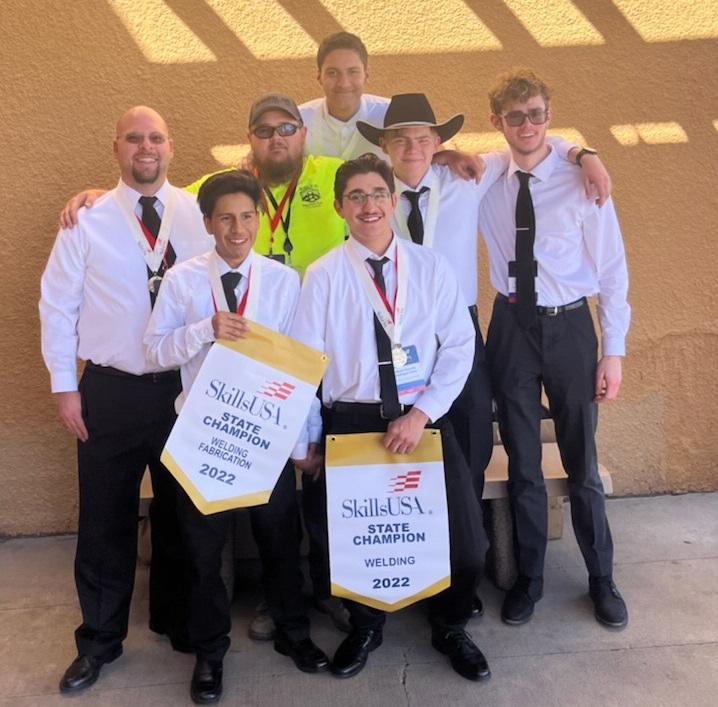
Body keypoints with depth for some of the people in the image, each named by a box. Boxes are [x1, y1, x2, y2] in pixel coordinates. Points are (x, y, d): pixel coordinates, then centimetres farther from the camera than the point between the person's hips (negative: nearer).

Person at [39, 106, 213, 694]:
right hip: (110, 391, -1)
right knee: (105, 521, 10)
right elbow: (57, 305, 0)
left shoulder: (199, 216, 0)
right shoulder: (87, 220, -2)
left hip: (186, 387, 1)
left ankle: (178, 621, 38)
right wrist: (64, 386, -2)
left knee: (182, 514, 16)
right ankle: (100, 639, 31)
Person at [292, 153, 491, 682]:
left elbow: (459, 347, -1)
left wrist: (421, 413, -12)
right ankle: (365, 626, 40)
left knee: (467, 541, -3)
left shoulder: (431, 266, 3)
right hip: (350, 421, 0)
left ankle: (450, 626, 31)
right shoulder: (323, 275, -1)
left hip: (424, 418, 1)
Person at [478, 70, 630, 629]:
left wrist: (614, 350, -6)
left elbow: (611, 269, -4)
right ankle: (529, 579, 31)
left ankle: (602, 580, 32)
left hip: (569, 327, -1)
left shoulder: (581, 183, -7)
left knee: (582, 464, 10)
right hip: (512, 327, 2)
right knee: (522, 464, 12)